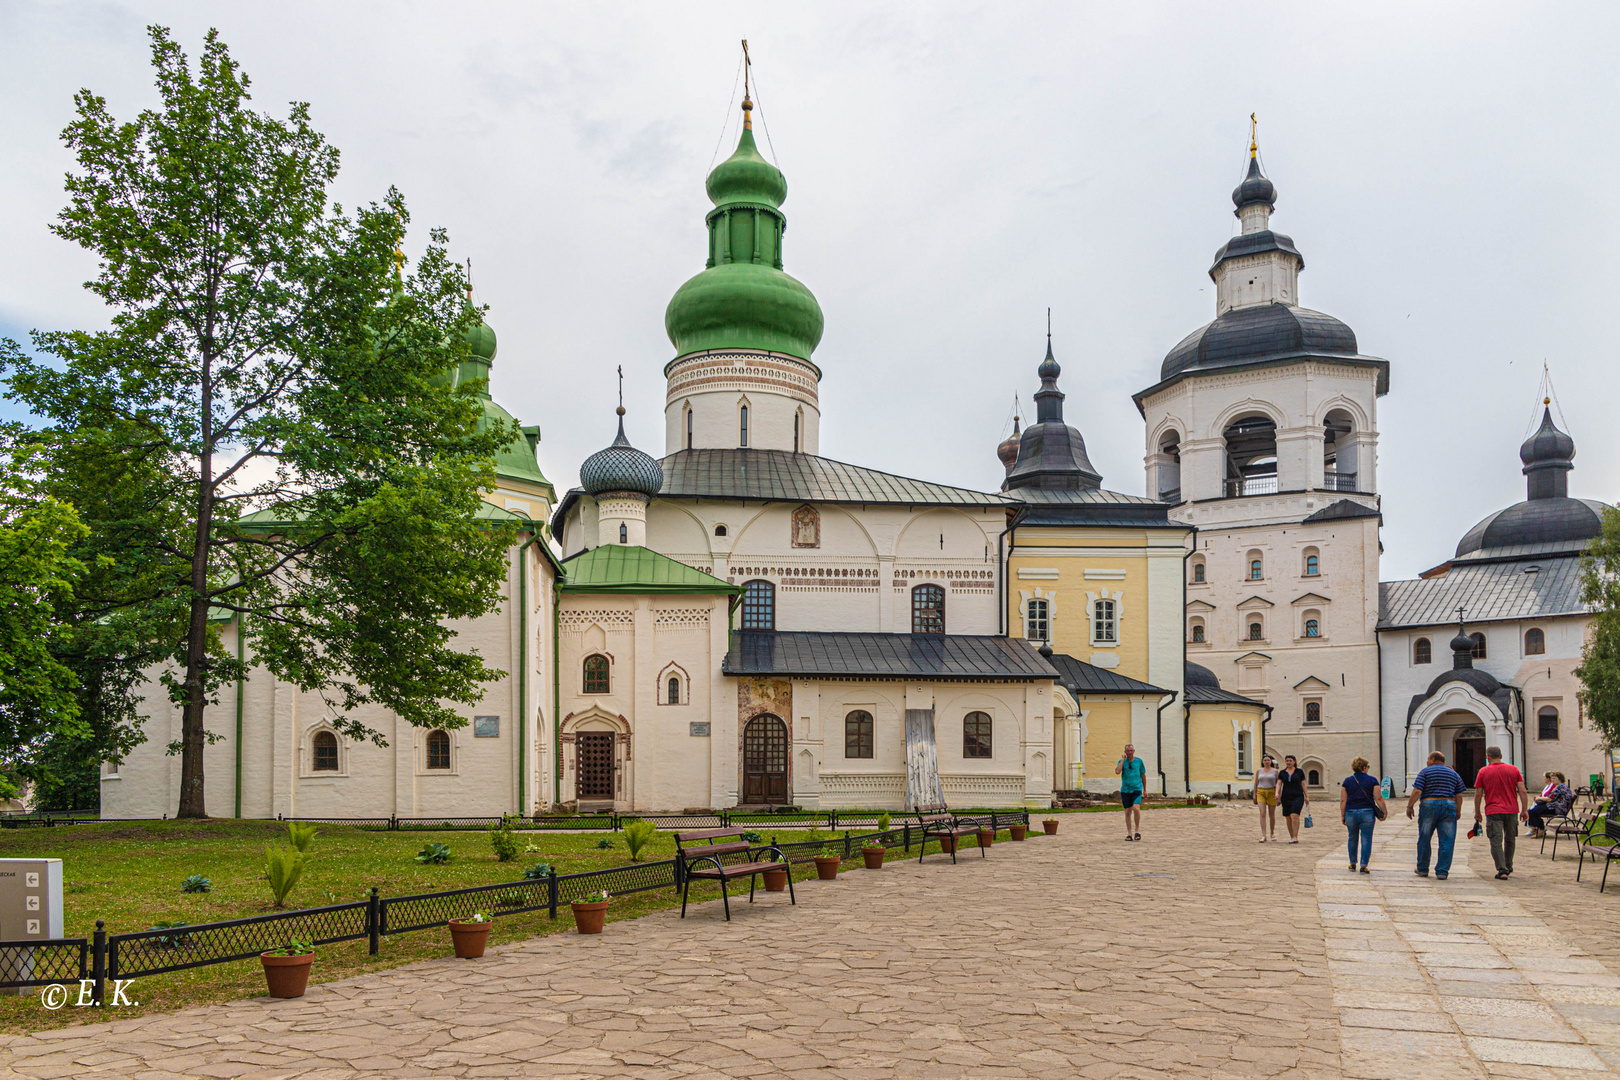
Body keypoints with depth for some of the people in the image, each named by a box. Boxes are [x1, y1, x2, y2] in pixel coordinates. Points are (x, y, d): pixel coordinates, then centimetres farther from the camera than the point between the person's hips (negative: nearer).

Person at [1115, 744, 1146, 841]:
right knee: (1128, 812, 3)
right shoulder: (1121, 761, 3)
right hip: (1125, 790, 1)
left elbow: (1143, 776, 12)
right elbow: (1117, 772, -15)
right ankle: (1129, 833, 15)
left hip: (1137, 789, -1)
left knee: (1136, 808, -19)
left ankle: (1137, 830, -1)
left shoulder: (1139, 761, 4)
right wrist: (1123, 759, -12)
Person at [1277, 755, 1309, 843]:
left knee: (1294, 816, -18)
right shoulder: (1282, 773, 9)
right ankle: (1291, 837, 15)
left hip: (1298, 797, -3)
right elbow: (1279, 784, 2)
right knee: (1288, 818, 4)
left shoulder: (1300, 771, 5)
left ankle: (1295, 837, -17)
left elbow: (1303, 784, 8)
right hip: (1286, 798, 3)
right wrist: (1277, 794, -15)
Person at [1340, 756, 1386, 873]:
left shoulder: (1347, 781, 2)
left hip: (1351, 813, 2)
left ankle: (1353, 863, 25)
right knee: (1366, 840, 2)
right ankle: (1364, 865, -3)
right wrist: (1384, 811, 6)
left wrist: (1342, 816, 7)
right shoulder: (1372, 781, -2)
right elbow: (1378, 798, -6)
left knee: (1353, 839, 16)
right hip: (1367, 813, -2)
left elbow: (1343, 800, 1)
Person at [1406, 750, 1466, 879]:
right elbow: (1459, 796, 11)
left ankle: (1422, 869, 16)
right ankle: (1442, 872, -2)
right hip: (1449, 806, 2)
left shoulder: (1426, 772, 1)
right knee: (1446, 841, 2)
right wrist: (1458, 811, 22)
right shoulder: (1454, 774, 13)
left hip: (1429, 806, -2)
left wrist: (1409, 807, -1)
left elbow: (1416, 791, -7)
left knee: (1424, 839, 9)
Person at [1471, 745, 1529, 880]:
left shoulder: (1483, 772, 0)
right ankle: (1508, 867, 32)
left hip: (1493, 812, -3)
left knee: (1496, 842, -2)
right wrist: (1525, 810, 5)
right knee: (1510, 840, 20)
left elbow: (1478, 794, 1)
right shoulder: (1514, 769, 5)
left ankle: (1502, 870, -13)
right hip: (1512, 811, 3)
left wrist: (1477, 813, 10)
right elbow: (1522, 791, 0)